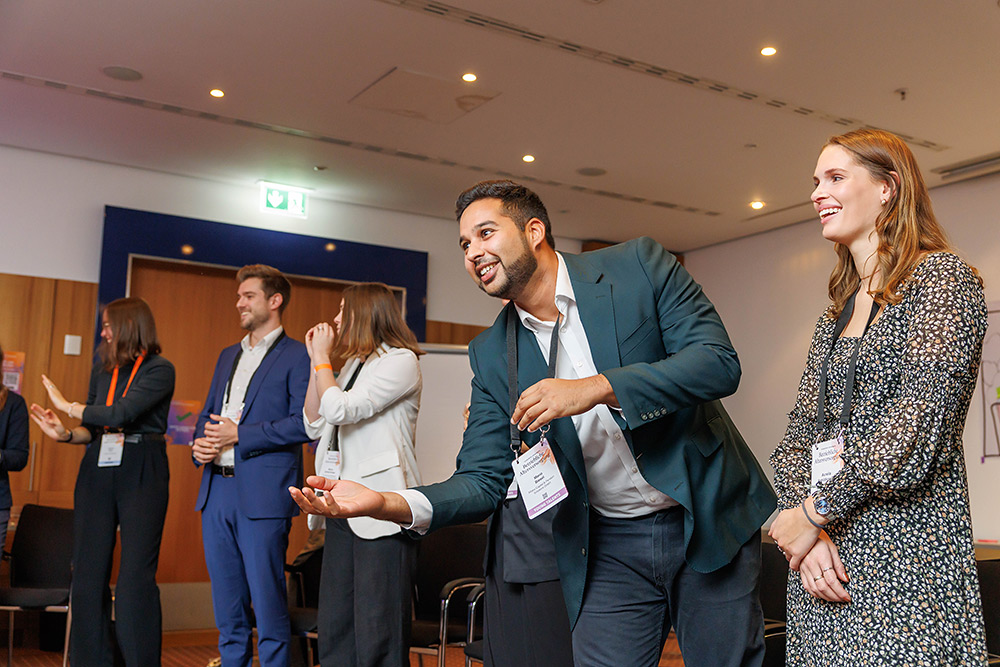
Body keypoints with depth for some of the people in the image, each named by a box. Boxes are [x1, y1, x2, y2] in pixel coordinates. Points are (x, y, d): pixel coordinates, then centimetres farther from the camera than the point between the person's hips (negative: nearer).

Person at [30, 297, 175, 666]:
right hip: (98, 471, 6)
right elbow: (95, 428, 18)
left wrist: (67, 406, -4)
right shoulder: (103, 368, 14)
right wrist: (67, 433, -3)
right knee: (88, 573, 3)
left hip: (141, 473, -6)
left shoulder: (159, 369, -5)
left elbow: (120, 414, -17)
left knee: (136, 577, -6)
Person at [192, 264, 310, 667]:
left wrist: (239, 434, -14)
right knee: (227, 606, 13)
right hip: (216, 491, 7)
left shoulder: (297, 356, -4)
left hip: (262, 495, -7)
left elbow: (303, 423, -14)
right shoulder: (228, 356, 20)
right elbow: (207, 413, 24)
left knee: (268, 603, -3)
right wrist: (199, 443, 3)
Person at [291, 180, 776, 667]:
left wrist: (595, 388, -27)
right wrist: (388, 503, -22)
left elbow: (719, 361, -16)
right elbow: (482, 480, -3)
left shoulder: (639, 266, -7)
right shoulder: (491, 354, 0)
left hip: (709, 523, -1)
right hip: (609, 549, 2)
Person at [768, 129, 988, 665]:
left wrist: (815, 511, -12)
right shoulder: (835, 314, 16)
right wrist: (809, 537, -7)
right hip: (822, 559, 6)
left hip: (902, 562, -6)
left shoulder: (942, 278, -5)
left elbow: (920, 423, -16)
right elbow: (800, 434, 10)